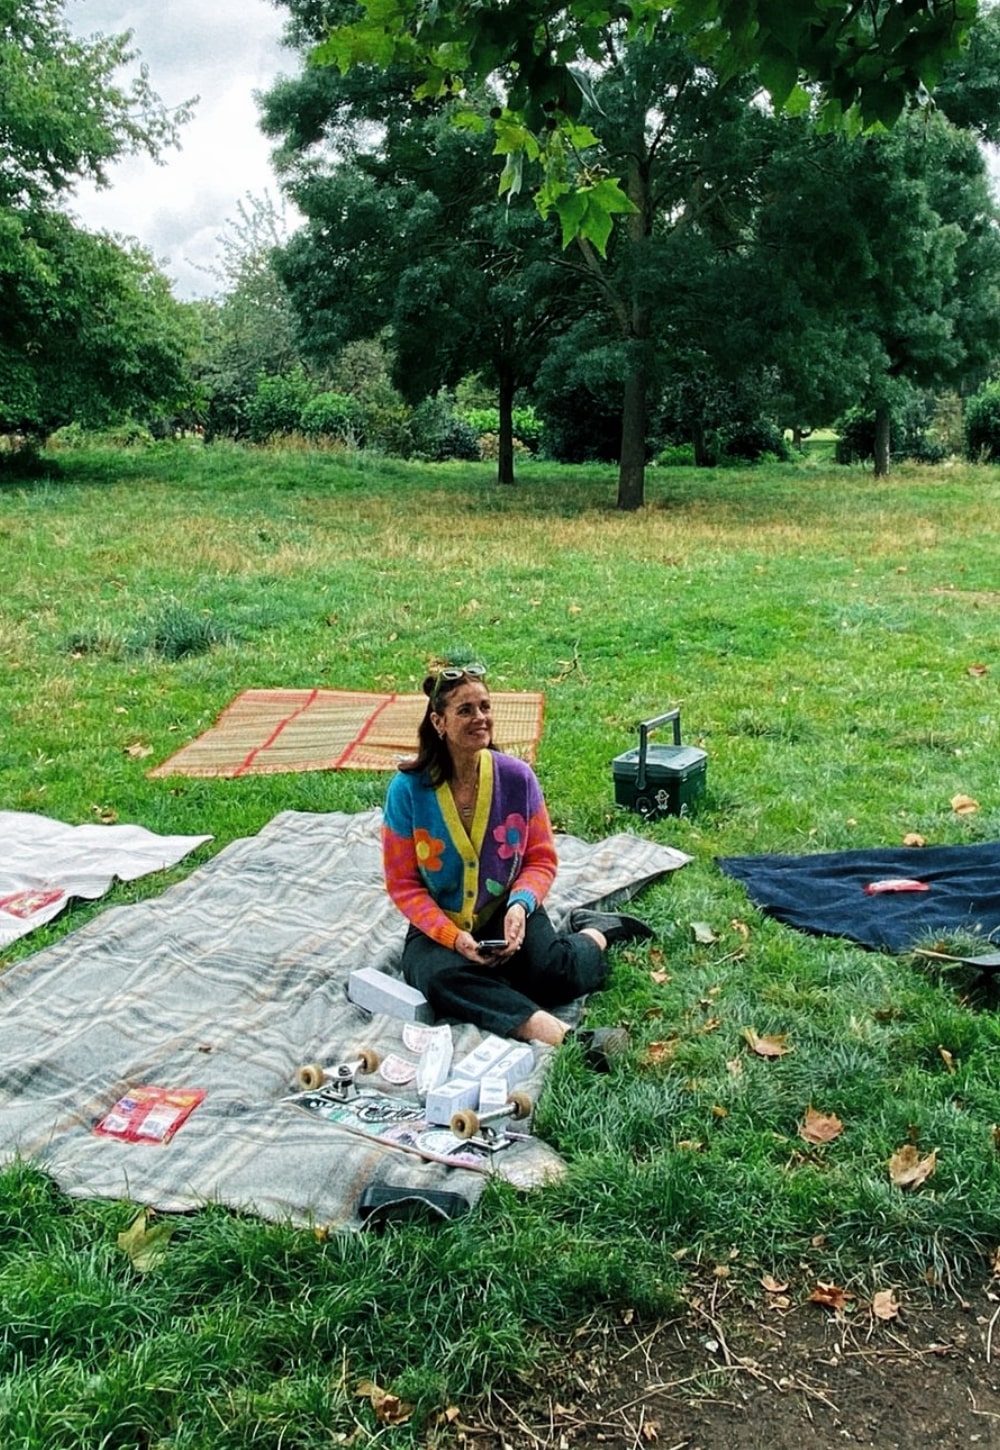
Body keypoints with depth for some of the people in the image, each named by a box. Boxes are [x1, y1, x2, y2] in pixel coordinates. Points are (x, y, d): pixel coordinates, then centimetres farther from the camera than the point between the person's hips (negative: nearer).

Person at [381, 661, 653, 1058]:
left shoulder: (517, 777, -8)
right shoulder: (408, 790, -13)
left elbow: (541, 860, 1)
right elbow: (402, 884, -8)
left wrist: (520, 905, -20)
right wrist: (454, 937, -21)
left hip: (507, 912, 1)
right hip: (440, 925, 0)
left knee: (552, 975, -27)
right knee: (439, 976, -33)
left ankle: (597, 932, 8)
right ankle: (563, 1036, -42)